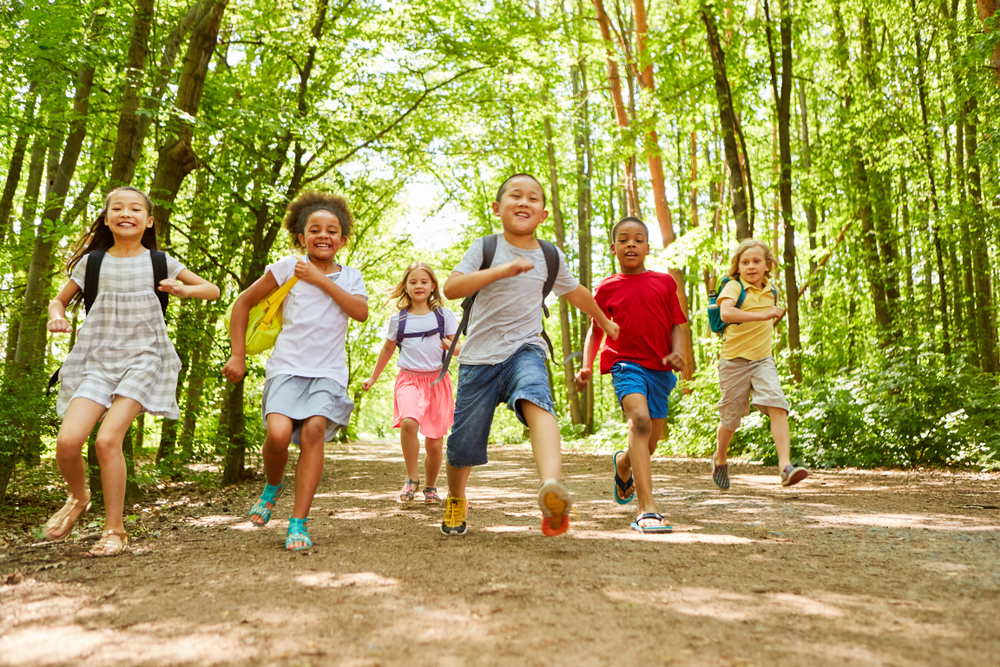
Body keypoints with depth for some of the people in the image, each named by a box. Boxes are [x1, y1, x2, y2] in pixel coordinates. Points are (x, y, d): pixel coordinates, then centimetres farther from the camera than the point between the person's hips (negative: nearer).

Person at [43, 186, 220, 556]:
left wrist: (184, 290, -9)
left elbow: (213, 290, 11)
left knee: (108, 438, -19)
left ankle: (115, 531, -5)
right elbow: (60, 299, 20)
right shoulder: (92, 262, 8)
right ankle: (78, 497, 20)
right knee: (67, 440, -15)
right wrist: (56, 316, -3)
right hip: (97, 359, 2)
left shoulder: (159, 262, 6)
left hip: (143, 359, -2)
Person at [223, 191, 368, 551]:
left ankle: (298, 523, -12)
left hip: (328, 371, 1)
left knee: (314, 429, -22)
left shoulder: (350, 277, 12)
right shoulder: (289, 267, 6)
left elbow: (361, 312, -9)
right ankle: (273, 486, 14)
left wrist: (321, 280, -9)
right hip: (288, 366, -1)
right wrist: (238, 355, 6)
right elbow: (243, 303, 11)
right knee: (278, 432, -22)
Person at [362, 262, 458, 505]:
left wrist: (451, 345, -15)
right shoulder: (398, 319, 7)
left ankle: (430, 487, 26)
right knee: (408, 422, -30)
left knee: (434, 443, 0)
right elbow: (388, 349, 21)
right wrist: (373, 377, 28)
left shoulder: (444, 315, 5)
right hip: (409, 379, 0)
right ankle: (412, 478, -11)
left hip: (437, 380, 1)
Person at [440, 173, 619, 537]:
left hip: (525, 350, 1)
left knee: (536, 400, -34)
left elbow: (576, 291, 29)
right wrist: (501, 270, -28)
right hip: (480, 357, 0)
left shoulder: (551, 257, 9)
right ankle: (456, 499, 38)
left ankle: (551, 487, -56)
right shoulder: (484, 248, -1)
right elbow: (450, 288, -16)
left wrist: (605, 322, 42)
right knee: (463, 445, 5)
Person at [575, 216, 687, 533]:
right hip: (626, 363, -3)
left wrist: (677, 352, -10)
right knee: (640, 420, -29)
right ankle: (647, 510, -33)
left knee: (649, 443, 10)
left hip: (660, 369, 3)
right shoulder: (607, 288, 6)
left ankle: (623, 463, 48)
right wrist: (586, 366, 1)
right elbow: (595, 330, 14)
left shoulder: (665, 282, 9)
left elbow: (677, 325, 10)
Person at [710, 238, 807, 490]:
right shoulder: (734, 287, -9)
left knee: (777, 406, -19)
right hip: (734, 360, -4)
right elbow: (725, 313, -32)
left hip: (763, 360, 4)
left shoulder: (771, 291, 11)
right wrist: (762, 316, -36)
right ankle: (720, 459, 36)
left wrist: (775, 317, 16)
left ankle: (785, 466, -25)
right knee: (731, 417, 9)